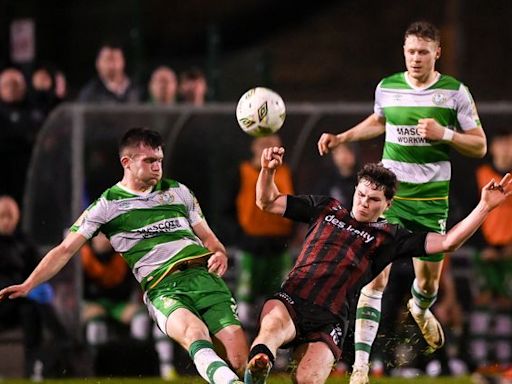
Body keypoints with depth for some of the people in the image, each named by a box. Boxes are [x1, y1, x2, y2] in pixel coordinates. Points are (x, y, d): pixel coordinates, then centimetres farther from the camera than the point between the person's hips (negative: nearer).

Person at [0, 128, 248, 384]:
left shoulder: (178, 191, 24)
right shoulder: (106, 205, 14)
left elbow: (206, 236, 28)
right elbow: (66, 250, 10)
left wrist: (220, 254, 4)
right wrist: (28, 285, -2)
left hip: (204, 274, 4)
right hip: (162, 289, -4)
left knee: (239, 354, -22)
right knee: (194, 331, -39)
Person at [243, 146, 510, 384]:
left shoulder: (389, 237, 17)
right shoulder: (326, 209, 22)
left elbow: (447, 242, 9)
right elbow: (267, 203, 25)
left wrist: (485, 207, 0)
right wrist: (268, 171, 5)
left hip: (328, 320, 0)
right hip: (289, 301, 0)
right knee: (274, 326, -39)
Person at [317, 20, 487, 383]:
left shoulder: (455, 92, -5)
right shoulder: (387, 88, 1)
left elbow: (479, 146, -1)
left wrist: (444, 134, -17)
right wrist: (342, 138, 16)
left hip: (432, 198, 0)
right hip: (390, 193, 0)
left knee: (429, 281, 11)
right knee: (375, 277, -13)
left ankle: (420, 309, 52)